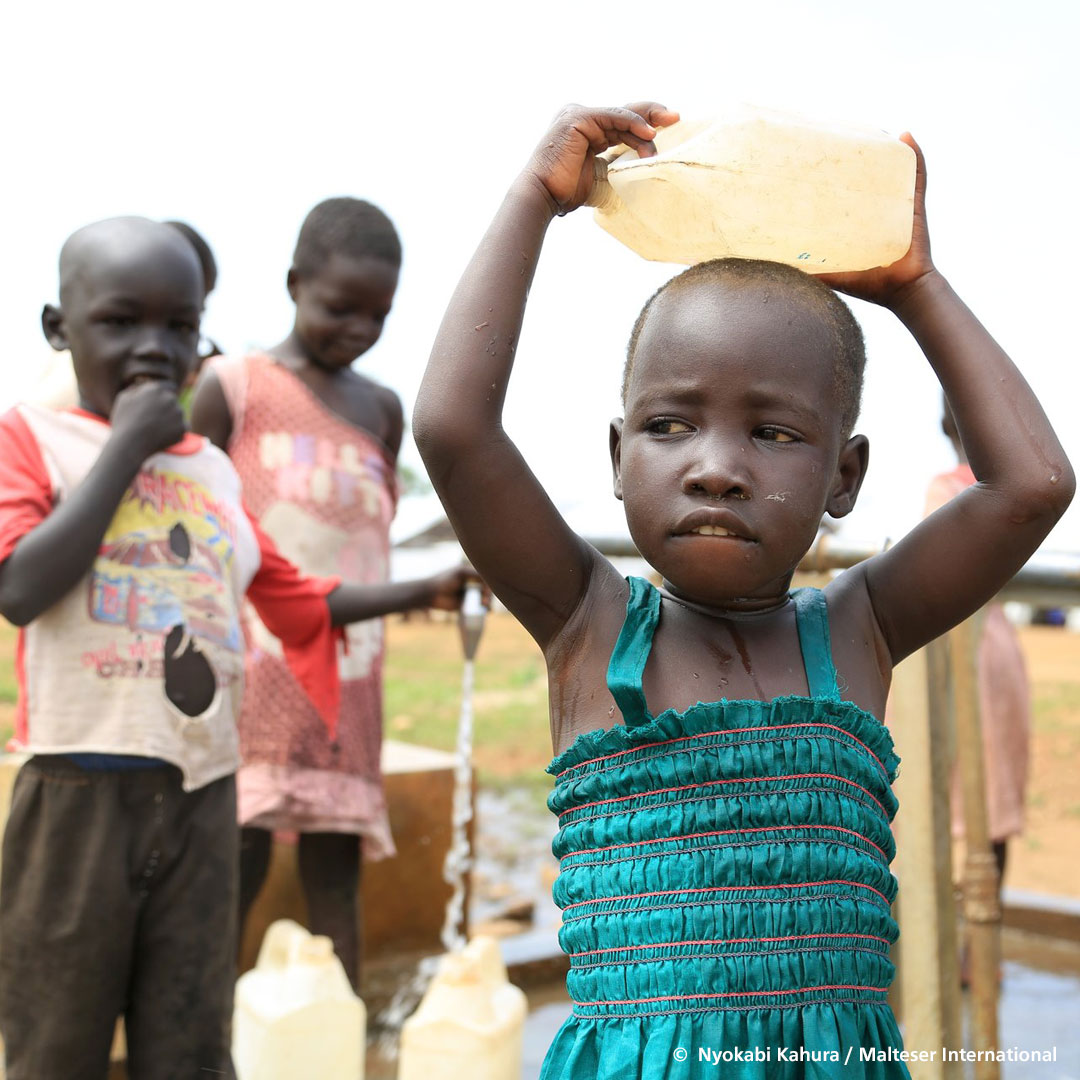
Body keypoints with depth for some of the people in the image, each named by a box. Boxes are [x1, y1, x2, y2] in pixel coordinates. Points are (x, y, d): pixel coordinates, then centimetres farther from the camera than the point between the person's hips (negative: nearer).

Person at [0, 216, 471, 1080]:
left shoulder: (212, 467, 13)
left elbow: (298, 602, 22)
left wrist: (427, 590, 18)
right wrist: (127, 443, -12)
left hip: (202, 795, 4)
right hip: (81, 791, -4)